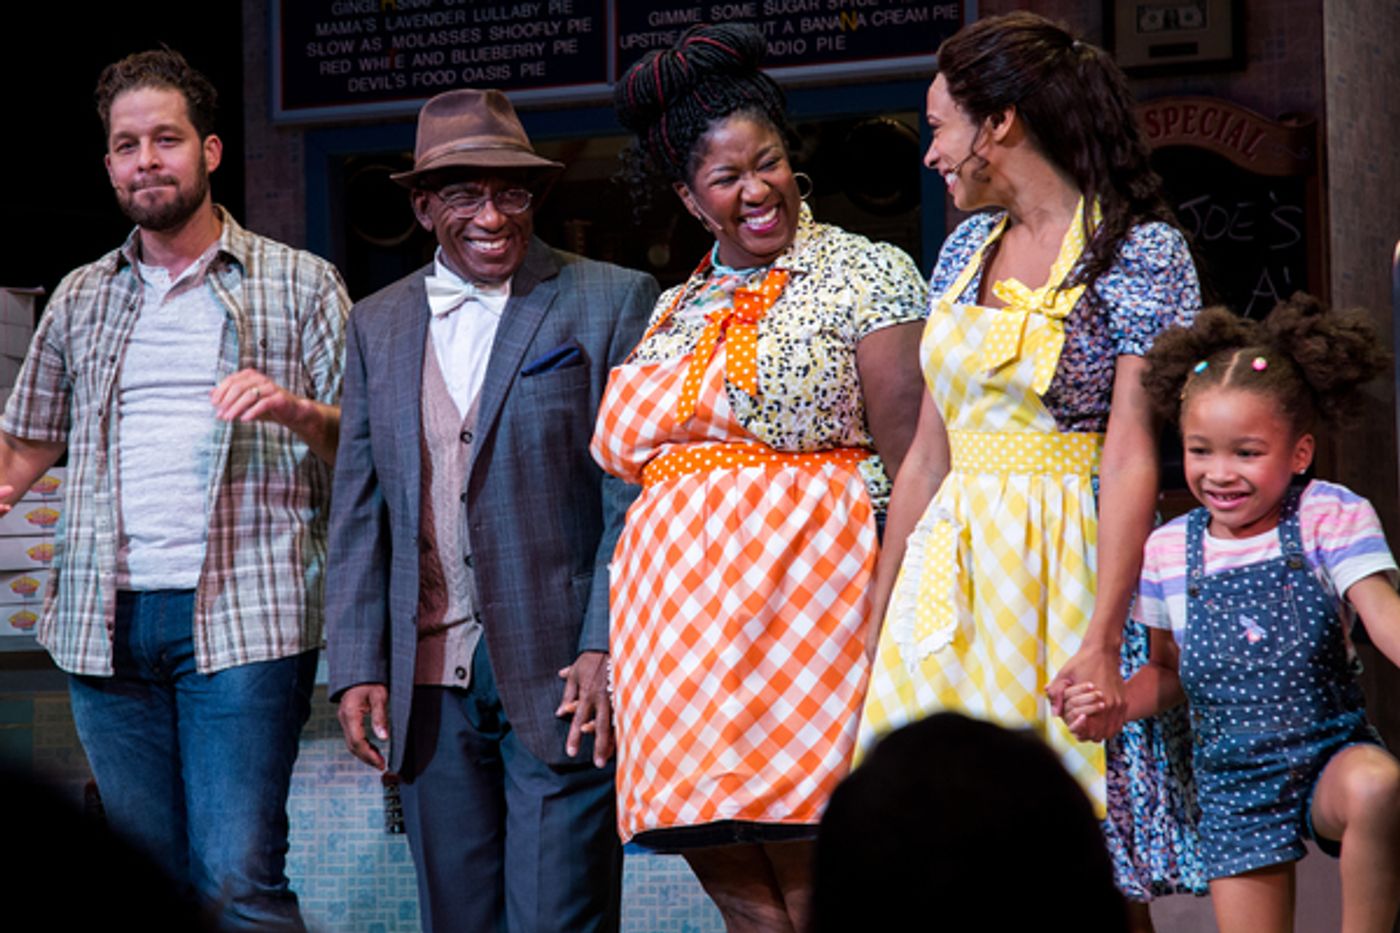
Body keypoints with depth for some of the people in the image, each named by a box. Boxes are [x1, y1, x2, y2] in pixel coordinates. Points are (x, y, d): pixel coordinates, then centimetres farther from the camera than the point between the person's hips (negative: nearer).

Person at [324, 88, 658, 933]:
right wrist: (357, 666, 6)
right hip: (429, 684, 4)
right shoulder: (379, 324, 15)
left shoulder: (611, 301, 1)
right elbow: (359, 510, 15)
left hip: (559, 675, -4)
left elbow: (638, 495, -3)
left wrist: (607, 651, -11)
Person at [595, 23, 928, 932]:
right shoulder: (675, 312, 20)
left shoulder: (865, 275, 1)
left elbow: (913, 463, -6)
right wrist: (615, 647, 18)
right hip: (681, 633, 6)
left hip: (809, 608, -6)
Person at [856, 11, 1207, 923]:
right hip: (953, 574, 6)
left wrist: (1098, 639, -21)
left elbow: (1132, 455, -13)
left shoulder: (1139, 250, -6)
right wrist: (878, 618, 14)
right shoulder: (968, 248, 14)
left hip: (1067, 572, -6)